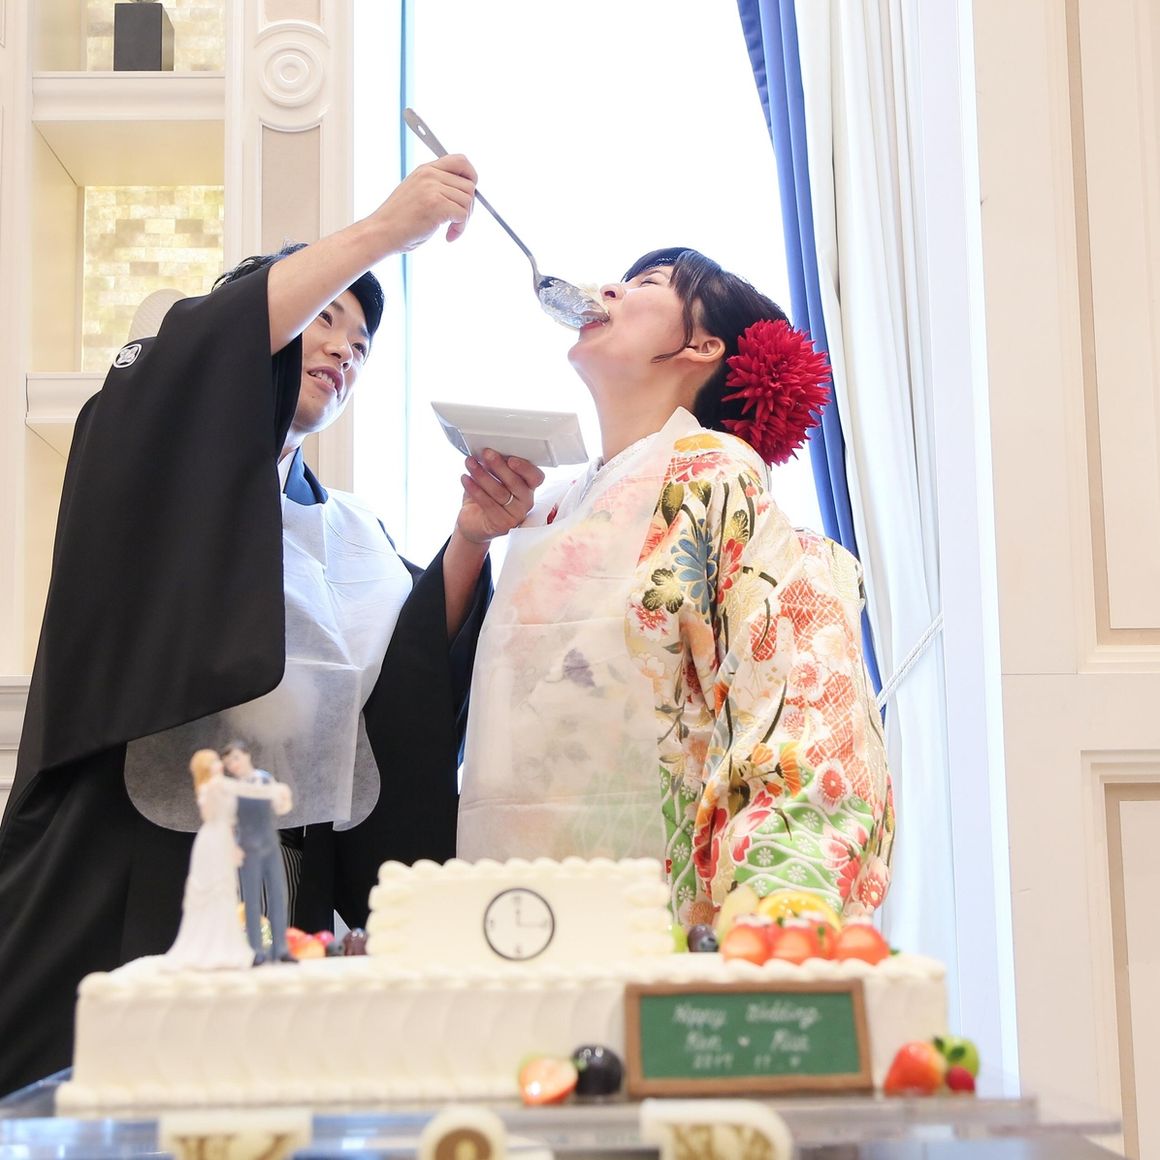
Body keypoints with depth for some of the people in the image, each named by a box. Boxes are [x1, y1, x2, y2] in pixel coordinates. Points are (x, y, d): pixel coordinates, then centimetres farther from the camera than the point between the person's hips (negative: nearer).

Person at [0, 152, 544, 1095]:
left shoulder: (347, 534, 19)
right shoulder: (148, 460, 4)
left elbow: (409, 682, 4)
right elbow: (188, 358, -19)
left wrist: (470, 539, -12)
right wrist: (381, 232, -18)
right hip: (123, 885, -5)